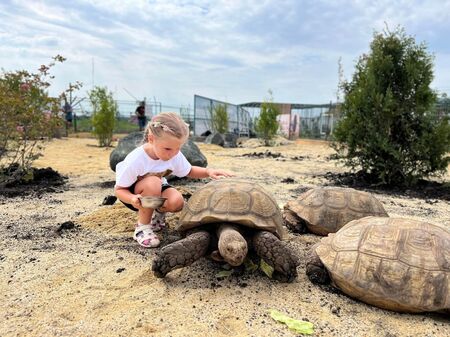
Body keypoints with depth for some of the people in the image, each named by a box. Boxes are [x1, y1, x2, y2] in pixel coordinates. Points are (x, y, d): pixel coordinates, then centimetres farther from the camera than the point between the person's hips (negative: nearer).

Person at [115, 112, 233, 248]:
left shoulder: (175, 155, -19)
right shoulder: (135, 160, -33)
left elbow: (189, 171, 0)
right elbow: (119, 190, -22)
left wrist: (208, 171, -20)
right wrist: (132, 199, -44)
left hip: (157, 191, 4)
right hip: (134, 193, -4)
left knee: (177, 202, -28)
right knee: (153, 183, -37)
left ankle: (158, 212, 8)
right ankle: (142, 227, -18)